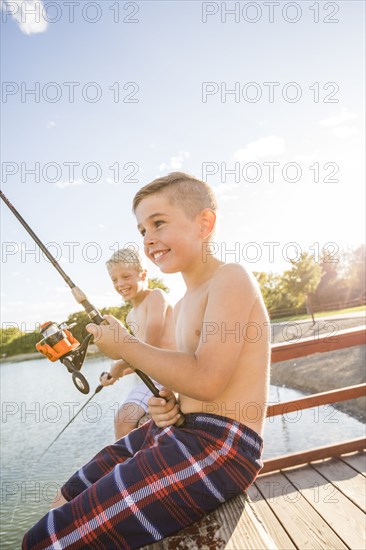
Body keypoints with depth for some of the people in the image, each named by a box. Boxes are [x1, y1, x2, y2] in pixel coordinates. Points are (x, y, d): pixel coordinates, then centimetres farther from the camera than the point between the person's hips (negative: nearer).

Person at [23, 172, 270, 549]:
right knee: (67, 501, 15)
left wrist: (124, 345, -13)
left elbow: (207, 379, -24)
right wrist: (168, 403, 0)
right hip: (179, 432, 9)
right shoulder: (183, 305, 16)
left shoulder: (231, 279, -13)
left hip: (221, 446, -9)